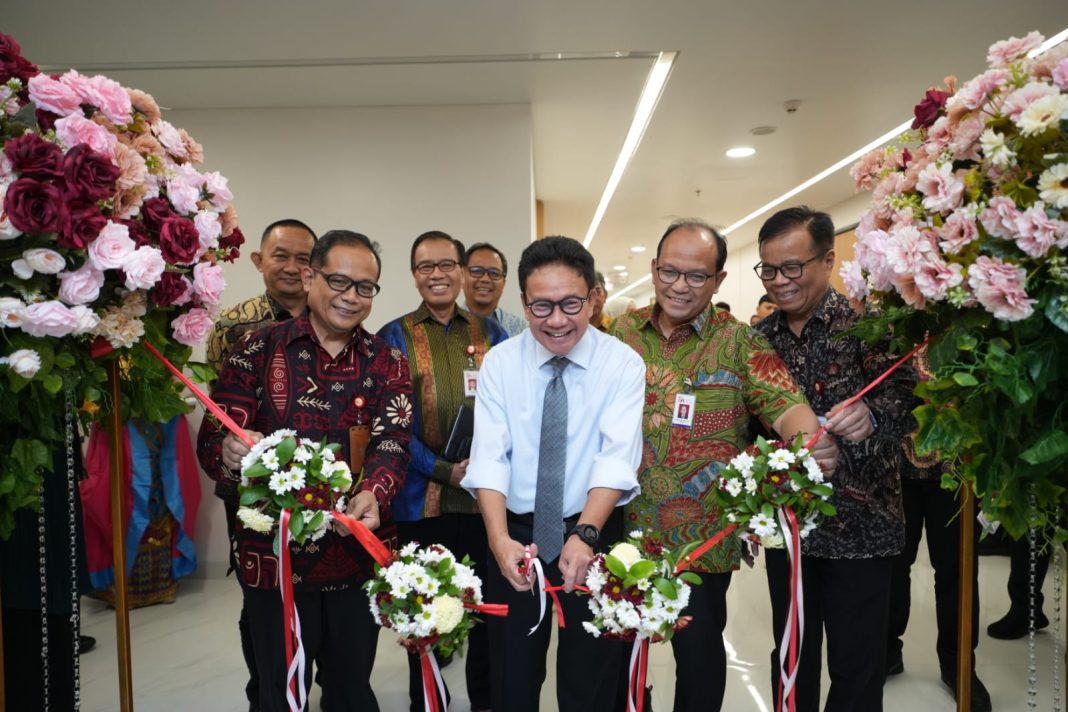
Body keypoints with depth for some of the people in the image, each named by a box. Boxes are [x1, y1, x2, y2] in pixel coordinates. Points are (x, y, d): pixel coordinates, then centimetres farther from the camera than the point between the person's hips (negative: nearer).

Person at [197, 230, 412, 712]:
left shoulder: (387, 363, 3)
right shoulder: (258, 350, -2)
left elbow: (392, 442, -11)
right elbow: (212, 440, -7)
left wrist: (372, 495, -32)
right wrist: (229, 454, -32)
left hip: (360, 557, 2)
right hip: (274, 554, -1)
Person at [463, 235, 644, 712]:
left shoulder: (623, 364, -8)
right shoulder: (499, 363, -3)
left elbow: (618, 456, -19)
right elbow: (489, 457, -13)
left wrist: (584, 534, -33)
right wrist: (499, 538, -28)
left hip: (596, 534, -1)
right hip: (517, 534, 1)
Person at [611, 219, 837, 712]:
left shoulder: (739, 343, -5)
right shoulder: (623, 331, 3)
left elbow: (785, 405, -17)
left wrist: (812, 441, -39)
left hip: (702, 537, -2)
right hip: (624, 528, 3)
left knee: (699, 648, 13)